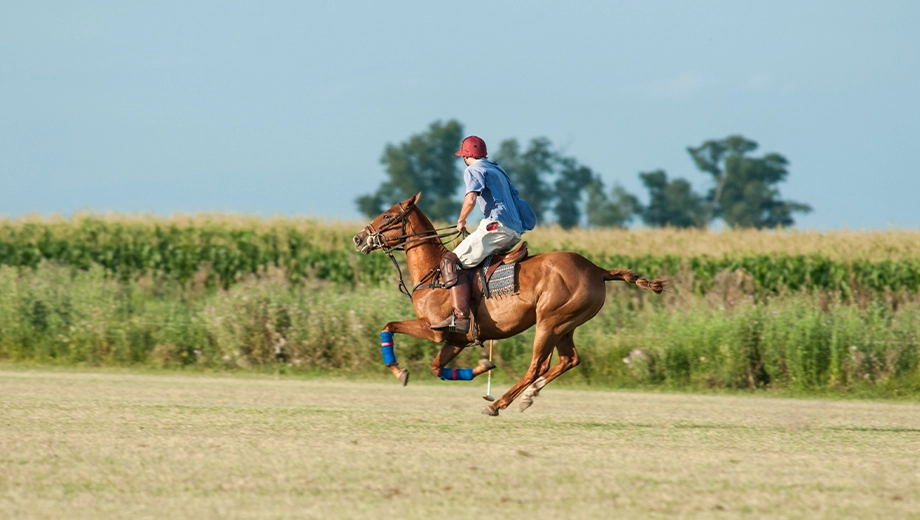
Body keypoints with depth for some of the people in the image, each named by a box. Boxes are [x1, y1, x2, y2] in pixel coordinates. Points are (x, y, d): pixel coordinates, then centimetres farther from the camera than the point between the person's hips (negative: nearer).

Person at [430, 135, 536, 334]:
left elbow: (470, 199, -17)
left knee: (451, 261, -12)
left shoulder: (474, 170, 0)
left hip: (498, 226, -9)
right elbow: (514, 197, 31)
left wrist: (461, 221, 0)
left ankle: (460, 316, -29)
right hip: (516, 232, 9)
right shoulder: (498, 170, 27)